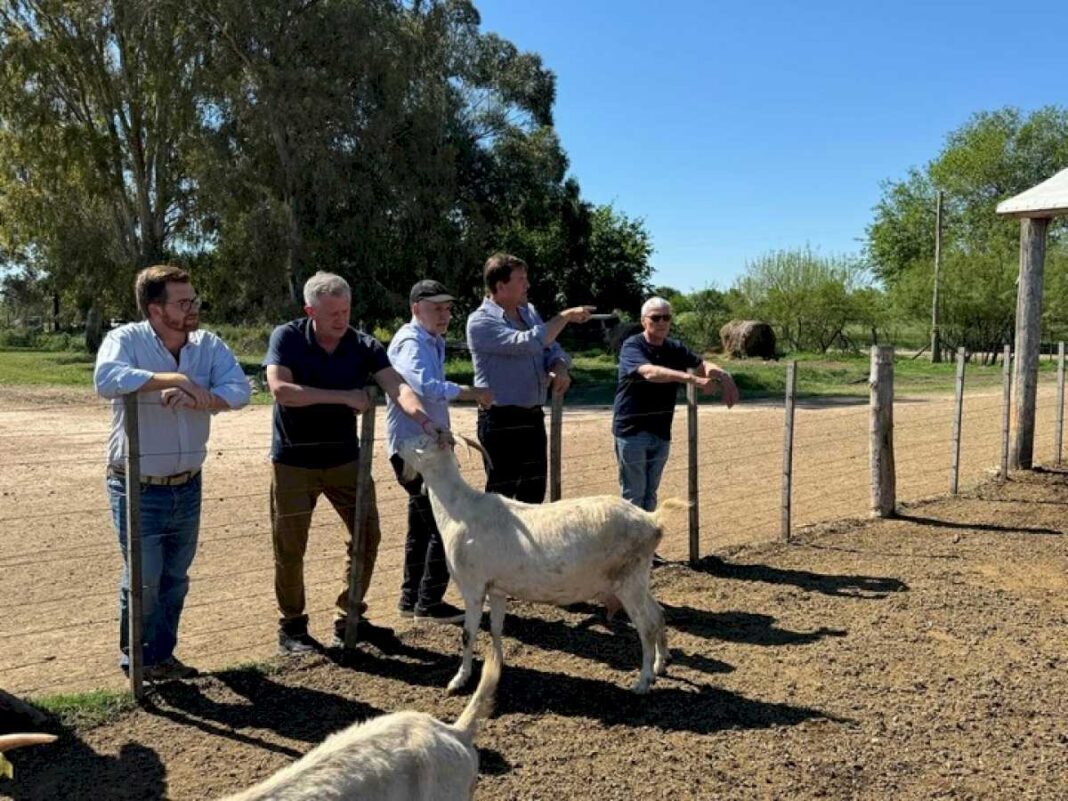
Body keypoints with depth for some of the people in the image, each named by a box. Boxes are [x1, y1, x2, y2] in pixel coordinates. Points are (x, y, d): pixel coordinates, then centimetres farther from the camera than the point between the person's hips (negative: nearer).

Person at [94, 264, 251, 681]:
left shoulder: (208, 344, -2)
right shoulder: (126, 339, -13)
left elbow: (239, 389, -14)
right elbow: (106, 378, -34)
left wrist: (197, 398, -31)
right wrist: (176, 378, -32)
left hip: (187, 486, 5)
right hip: (138, 490, -4)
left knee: (175, 579, 16)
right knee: (144, 580, 4)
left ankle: (160, 655, 34)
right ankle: (134, 658, 28)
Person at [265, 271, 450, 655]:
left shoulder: (364, 346, -7)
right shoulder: (286, 338, -11)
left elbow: (397, 386, -21)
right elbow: (280, 389, -26)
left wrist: (426, 421, -41)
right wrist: (345, 397, -26)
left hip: (345, 457, 3)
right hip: (294, 461, -3)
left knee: (367, 535, 4)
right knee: (290, 548, 4)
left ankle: (348, 620, 21)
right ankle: (291, 626, 24)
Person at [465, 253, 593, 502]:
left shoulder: (528, 312, 11)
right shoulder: (481, 321, -14)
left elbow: (552, 348, 14)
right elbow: (528, 343, -26)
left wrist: (560, 369, -9)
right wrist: (566, 316, -17)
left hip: (533, 417, 8)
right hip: (501, 421, -8)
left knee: (534, 491, 17)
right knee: (502, 495, 0)